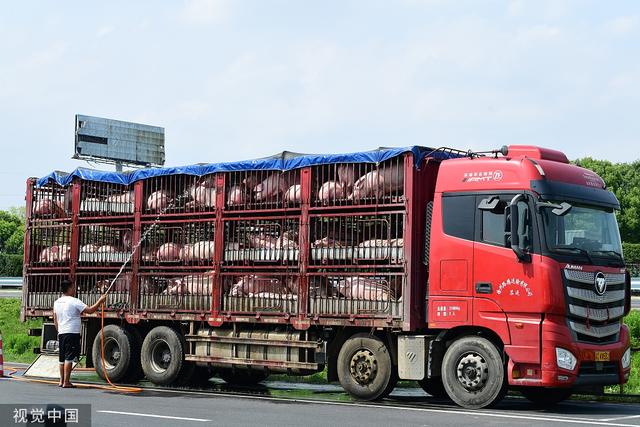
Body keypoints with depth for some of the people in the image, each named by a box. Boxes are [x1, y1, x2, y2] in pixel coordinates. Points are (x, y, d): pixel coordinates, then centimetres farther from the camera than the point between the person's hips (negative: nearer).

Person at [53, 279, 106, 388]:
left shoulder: (57, 302, 12)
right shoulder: (74, 302, -11)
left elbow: (55, 321, 17)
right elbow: (90, 310, -15)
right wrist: (100, 301, -4)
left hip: (61, 333, 7)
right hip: (72, 333, -7)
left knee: (62, 358, 13)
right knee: (69, 358, -7)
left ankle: (61, 381, 17)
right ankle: (66, 382, -9)